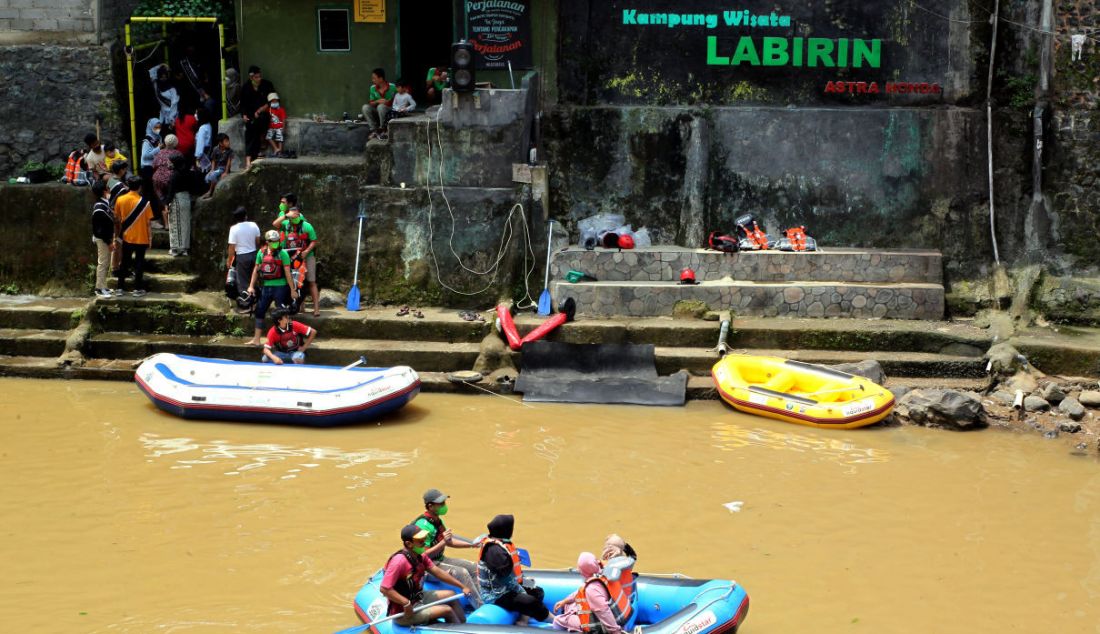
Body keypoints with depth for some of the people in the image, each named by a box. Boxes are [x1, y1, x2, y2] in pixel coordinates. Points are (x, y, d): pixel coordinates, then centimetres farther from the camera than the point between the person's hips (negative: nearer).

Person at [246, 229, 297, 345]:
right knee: (259, 311, 7)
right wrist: (251, 286, 10)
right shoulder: (261, 253, 5)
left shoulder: (282, 253, -8)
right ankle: (256, 339, 15)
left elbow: (287, 273, -10)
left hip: (280, 287, -5)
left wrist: (293, 290, -11)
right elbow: (256, 270, 13)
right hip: (267, 286, 5)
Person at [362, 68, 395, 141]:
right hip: (378, 113, 5)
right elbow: (371, 103, 3)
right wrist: (377, 101, -17)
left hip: (390, 112, -5)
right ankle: (374, 131, -19)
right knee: (365, 107, -21)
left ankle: (382, 130, -19)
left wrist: (388, 102, -19)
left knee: (381, 106, -35)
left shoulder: (392, 87, -12)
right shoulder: (373, 88, 1)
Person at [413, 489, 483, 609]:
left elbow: (449, 542, 20)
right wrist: (443, 542, -32)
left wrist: (471, 545, 14)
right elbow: (424, 555, -26)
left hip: (439, 559, 10)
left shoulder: (437, 520, 7)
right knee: (462, 573, -25)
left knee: (473, 567, 4)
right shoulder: (424, 525, -23)